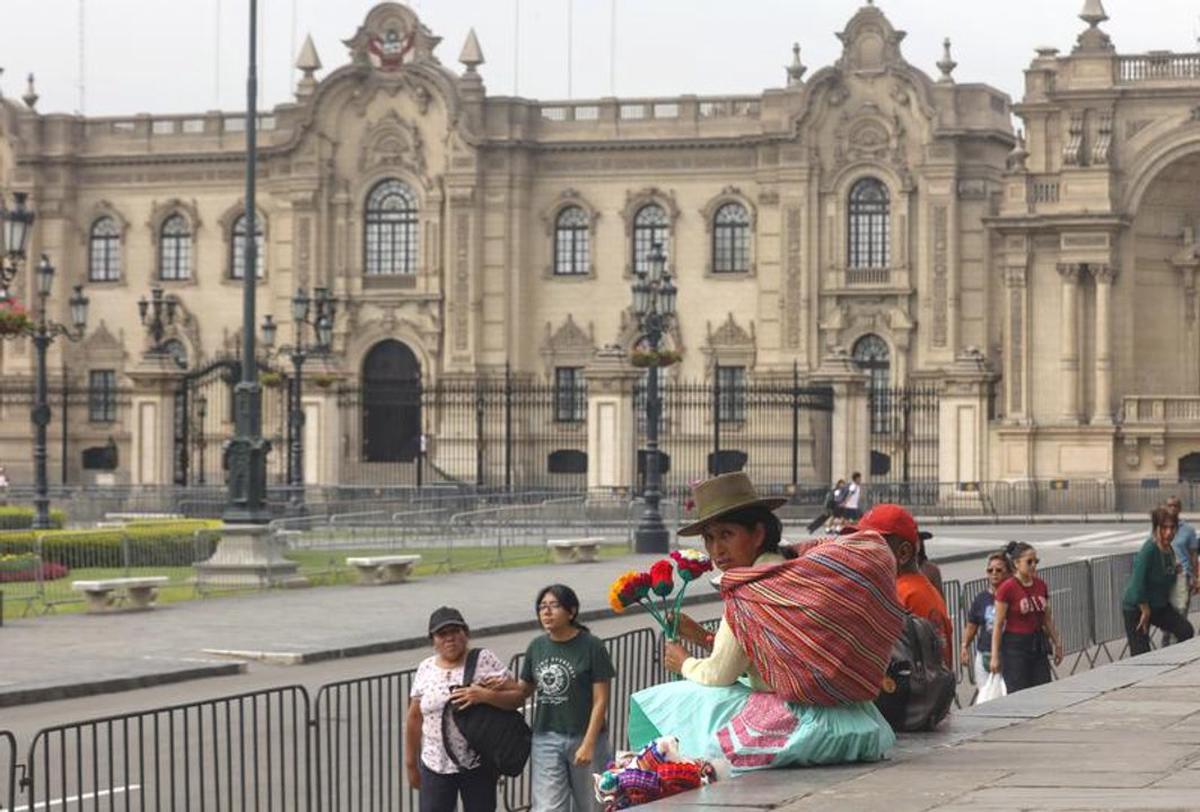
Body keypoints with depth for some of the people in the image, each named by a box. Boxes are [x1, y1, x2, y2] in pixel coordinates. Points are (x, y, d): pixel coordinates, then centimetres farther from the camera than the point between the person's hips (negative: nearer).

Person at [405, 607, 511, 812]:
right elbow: (414, 718, 9)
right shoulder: (426, 669, 5)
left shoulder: (485, 661, -4)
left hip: (478, 764, -2)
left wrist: (484, 695, -24)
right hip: (435, 764, 2)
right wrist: (411, 763, 10)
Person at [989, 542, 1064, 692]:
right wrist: (995, 656, -12)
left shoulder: (1041, 586, 6)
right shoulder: (1006, 588, -11)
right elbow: (998, 625, -10)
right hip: (1015, 646, -6)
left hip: (1038, 644, 6)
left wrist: (1057, 643, 15)